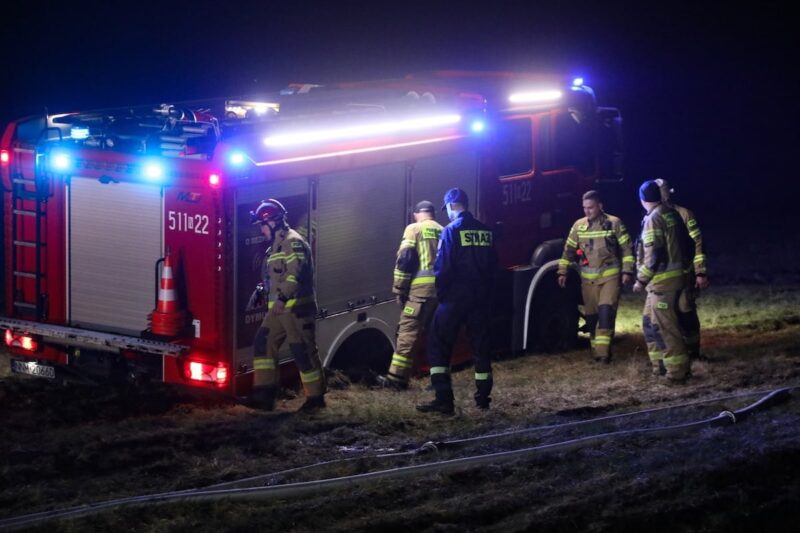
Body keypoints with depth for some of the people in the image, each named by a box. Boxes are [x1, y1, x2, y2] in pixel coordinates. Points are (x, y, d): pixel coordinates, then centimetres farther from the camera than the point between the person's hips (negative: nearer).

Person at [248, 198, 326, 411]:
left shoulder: (293, 242, -12)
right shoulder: (276, 245, 20)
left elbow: (294, 274, -25)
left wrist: (282, 298, -32)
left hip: (296, 307, -10)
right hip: (279, 308, 10)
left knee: (303, 351, -7)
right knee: (264, 344, 2)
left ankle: (316, 397, 1)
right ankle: (264, 395, -1)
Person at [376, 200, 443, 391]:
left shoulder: (414, 229, 5)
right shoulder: (444, 232, 21)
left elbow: (404, 259, -5)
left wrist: (399, 289, -1)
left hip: (422, 288, -5)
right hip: (444, 289, 5)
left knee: (408, 332, -5)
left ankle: (397, 377, -9)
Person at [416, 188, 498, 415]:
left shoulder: (451, 231, -11)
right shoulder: (486, 231, 6)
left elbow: (442, 268, -15)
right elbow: (493, 266, 10)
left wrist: (441, 293, -2)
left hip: (455, 298, -6)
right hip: (480, 299, 6)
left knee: (438, 347, -2)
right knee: (481, 346, 14)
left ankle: (443, 399, -11)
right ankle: (483, 397, 18)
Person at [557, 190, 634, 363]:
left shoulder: (614, 223, -4)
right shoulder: (578, 225, 5)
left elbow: (627, 248, -1)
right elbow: (569, 250, 13)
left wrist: (627, 271, -7)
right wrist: (562, 272, 9)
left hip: (610, 276, -4)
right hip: (588, 278, 4)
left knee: (606, 312, -15)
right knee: (591, 315, 6)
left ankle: (603, 352, -17)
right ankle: (596, 350, 17)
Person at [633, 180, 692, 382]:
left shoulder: (653, 219, -16)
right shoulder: (671, 213, 11)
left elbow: (654, 255, -20)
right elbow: (684, 243, 16)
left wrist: (641, 279, -12)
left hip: (662, 279, -9)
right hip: (676, 274, 9)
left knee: (665, 325, -5)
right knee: (650, 321, 19)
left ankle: (677, 370, -4)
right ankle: (661, 364, 23)